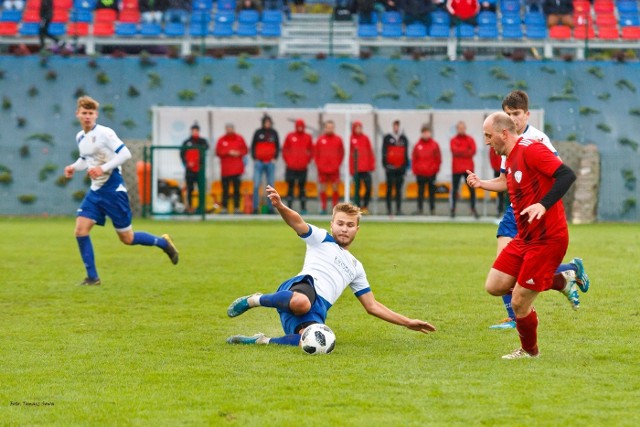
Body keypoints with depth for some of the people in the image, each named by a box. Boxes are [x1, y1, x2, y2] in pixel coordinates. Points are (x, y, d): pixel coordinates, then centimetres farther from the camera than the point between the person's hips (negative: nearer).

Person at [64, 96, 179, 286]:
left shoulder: (104, 133, -14)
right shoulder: (80, 137, 9)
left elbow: (125, 153, -19)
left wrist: (103, 168, -25)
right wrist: (74, 167, 5)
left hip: (113, 189, -7)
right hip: (95, 191, 7)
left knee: (127, 239, 0)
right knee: (80, 230, -8)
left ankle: (163, 242, 26)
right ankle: (92, 277, -1)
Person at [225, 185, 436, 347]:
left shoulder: (356, 267, 34)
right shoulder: (321, 239, 19)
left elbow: (372, 306, 36)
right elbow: (297, 222, -2)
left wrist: (407, 322, 29)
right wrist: (279, 206, -25)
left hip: (317, 311, 3)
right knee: (301, 302, -46)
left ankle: (262, 341, -18)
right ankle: (254, 300, -17)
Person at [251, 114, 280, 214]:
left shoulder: (274, 133, 7)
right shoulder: (258, 133, 3)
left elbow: (277, 147, 12)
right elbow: (253, 146, 7)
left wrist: (274, 158, 1)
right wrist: (254, 158, -2)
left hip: (270, 163, 1)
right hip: (259, 162, -1)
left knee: (271, 186, 3)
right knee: (256, 186, -7)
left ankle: (271, 208, 8)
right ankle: (255, 207, -4)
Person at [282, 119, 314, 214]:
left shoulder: (308, 137, 6)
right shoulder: (290, 136, 3)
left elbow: (311, 151, 12)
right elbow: (285, 150, 7)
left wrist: (307, 161, 2)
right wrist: (287, 161, -1)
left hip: (303, 167, 1)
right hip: (291, 167, 0)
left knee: (302, 188, 3)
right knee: (290, 187, 0)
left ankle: (303, 208, 5)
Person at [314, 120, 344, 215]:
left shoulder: (338, 139, 4)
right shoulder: (320, 139, 4)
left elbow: (341, 153, 8)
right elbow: (315, 153, 8)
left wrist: (338, 164, 0)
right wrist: (318, 165, 0)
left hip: (334, 169, 0)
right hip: (322, 169, 0)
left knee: (335, 188, 0)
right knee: (323, 188, 2)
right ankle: (323, 207, 7)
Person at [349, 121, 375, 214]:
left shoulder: (365, 138, 8)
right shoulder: (351, 139, 0)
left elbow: (370, 152, 10)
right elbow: (350, 154, 0)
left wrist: (372, 165, 3)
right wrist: (351, 169, -3)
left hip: (366, 168, 2)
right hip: (356, 169, -2)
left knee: (368, 188, -1)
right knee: (357, 188, -1)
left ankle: (365, 206, 12)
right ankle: (358, 207, 3)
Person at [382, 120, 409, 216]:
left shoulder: (404, 139, 11)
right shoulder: (387, 138, 3)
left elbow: (406, 153, 15)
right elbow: (384, 152, 2)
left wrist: (405, 166, 10)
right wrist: (385, 165, -5)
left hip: (400, 168, 2)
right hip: (390, 167, -2)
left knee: (399, 189, 3)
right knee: (389, 188, -1)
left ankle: (399, 208, 4)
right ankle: (388, 208, 2)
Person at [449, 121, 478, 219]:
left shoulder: (470, 139, 8)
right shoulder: (453, 140, 4)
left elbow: (473, 151, -5)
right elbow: (455, 151, -13)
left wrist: (460, 151, -11)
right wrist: (466, 151, -12)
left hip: (468, 168, 1)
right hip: (457, 169, -1)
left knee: (472, 189, -2)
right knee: (454, 189, 1)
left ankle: (473, 209, 3)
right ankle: (453, 209, 7)